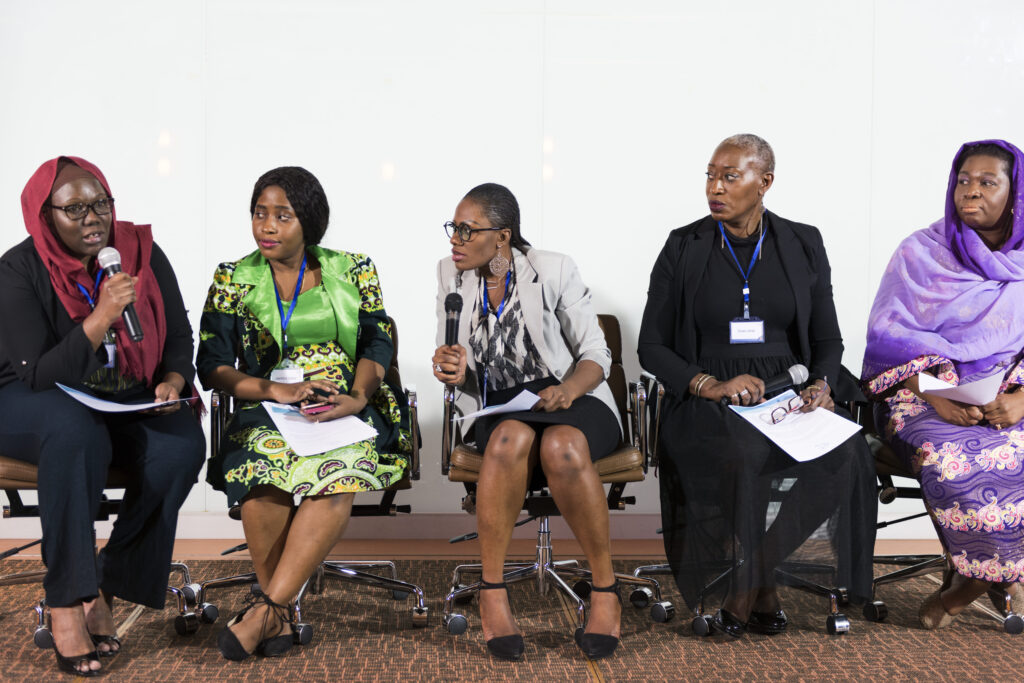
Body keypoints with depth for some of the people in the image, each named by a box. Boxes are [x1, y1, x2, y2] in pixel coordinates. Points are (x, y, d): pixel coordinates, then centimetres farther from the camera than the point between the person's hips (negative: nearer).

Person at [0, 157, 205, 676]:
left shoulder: (142, 254, -1)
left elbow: (178, 336, 10)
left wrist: (173, 380, -11)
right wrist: (102, 317, -30)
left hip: (129, 402, 4)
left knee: (183, 442, -27)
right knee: (76, 434, -38)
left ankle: (104, 589, -16)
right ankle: (65, 603, -28)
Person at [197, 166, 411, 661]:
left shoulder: (352, 271, 12)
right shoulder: (233, 280, 11)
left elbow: (378, 342, 5)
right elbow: (212, 365, 3)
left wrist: (357, 396, -15)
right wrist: (278, 390, -13)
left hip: (346, 410, 0)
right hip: (268, 412, 0)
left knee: (340, 470, -36)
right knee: (265, 459, -36)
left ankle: (267, 607, -31)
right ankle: (280, 614, -22)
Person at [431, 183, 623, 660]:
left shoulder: (553, 271, -4)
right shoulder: (451, 275, 6)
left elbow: (595, 355, -1)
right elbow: (454, 368, 10)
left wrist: (569, 388, -23)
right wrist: (454, 373, -15)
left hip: (570, 401, -2)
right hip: (499, 409, 2)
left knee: (562, 447, -39)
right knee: (511, 439, -37)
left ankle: (605, 589, -20)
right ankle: (492, 594, -27)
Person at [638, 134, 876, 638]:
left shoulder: (802, 245, 11)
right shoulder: (683, 248, 5)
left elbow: (828, 339, 15)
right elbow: (651, 347, 4)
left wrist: (822, 383, -8)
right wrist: (709, 385, -13)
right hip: (707, 403, -2)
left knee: (844, 456, -30)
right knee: (746, 461, -36)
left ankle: (745, 592, -14)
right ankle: (762, 593, -12)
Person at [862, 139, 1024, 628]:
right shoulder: (922, 252, 4)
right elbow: (889, 335, -2)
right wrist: (936, 395, -18)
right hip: (927, 392, -1)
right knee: (948, 459, -34)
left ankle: (969, 578, -8)